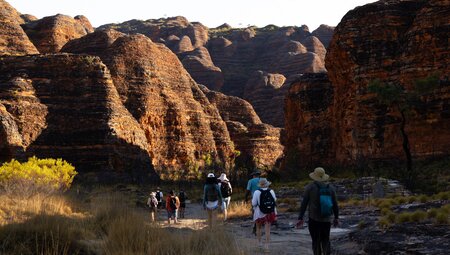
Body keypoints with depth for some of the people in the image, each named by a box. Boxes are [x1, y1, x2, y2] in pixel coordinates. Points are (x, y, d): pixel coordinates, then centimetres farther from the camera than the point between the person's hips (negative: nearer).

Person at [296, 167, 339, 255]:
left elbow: (304, 204, -6)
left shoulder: (310, 187, -5)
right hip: (326, 219, 3)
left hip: (314, 219, -3)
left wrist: (300, 218, -2)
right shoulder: (331, 188, 4)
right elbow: (335, 204, 8)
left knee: (316, 241, 5)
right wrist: (336, 217, 19)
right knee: (325, 240, 13)